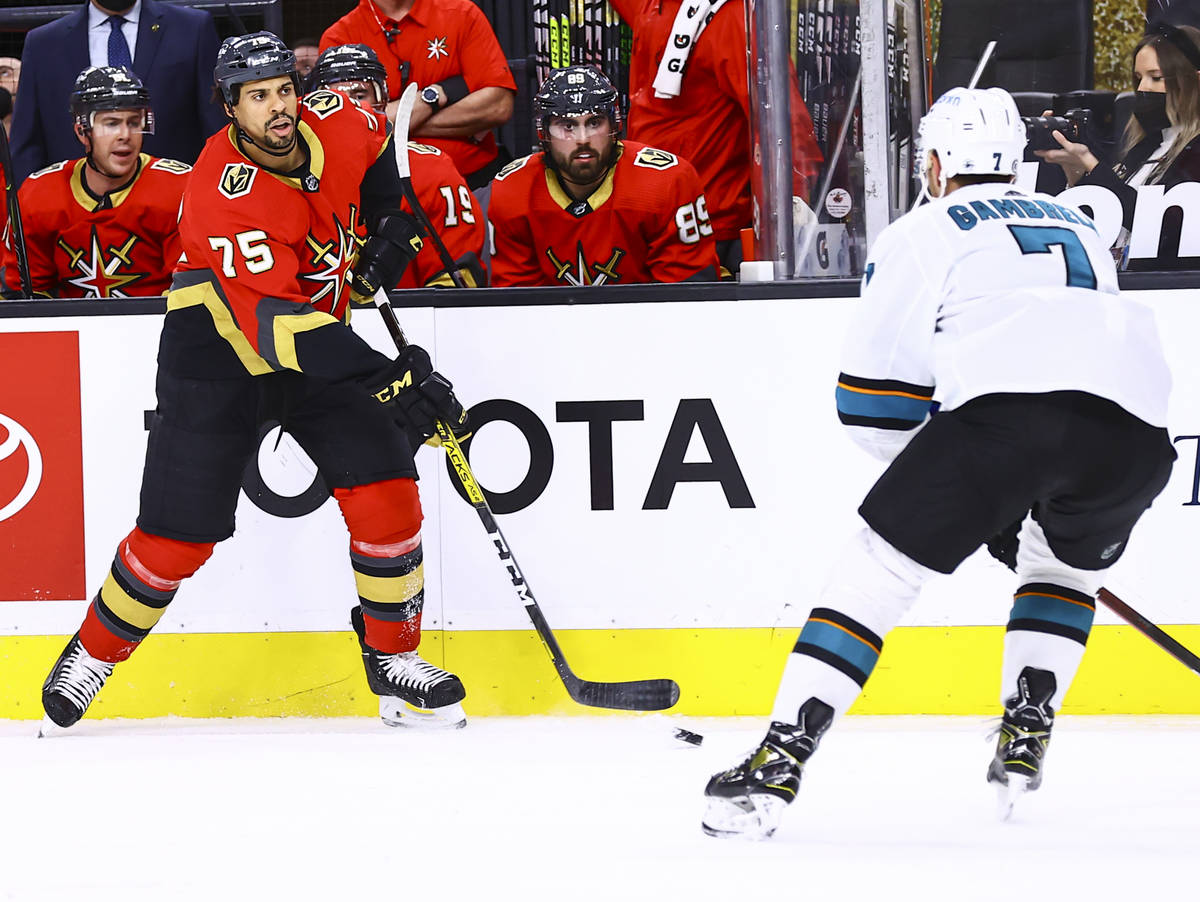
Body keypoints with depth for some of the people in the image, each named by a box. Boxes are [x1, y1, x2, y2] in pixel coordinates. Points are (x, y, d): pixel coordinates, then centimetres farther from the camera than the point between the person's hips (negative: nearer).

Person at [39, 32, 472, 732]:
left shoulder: (337, 123, -13)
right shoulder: (225, 196, -31)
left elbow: (383, 158, 17)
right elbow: (275, 325, -40)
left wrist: (395, 228, 0)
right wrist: (389, 378, -46)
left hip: (317, 335, 5)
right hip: (219, 348, -5)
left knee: (386, 487, -10)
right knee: (180, 532, -5)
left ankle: (394, 660, 5)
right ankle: (93, 655, 18)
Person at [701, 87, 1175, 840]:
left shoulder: (922, 234, 22)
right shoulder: (1079, 227, 37)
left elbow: (870, 404, 17)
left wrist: (949, 471, 32)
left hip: (1007, 407, -4)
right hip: (1133, 427, 4)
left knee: (880, 566, 6)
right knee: (1067, 562, 33)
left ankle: (781, 758, -3)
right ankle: (1026, 738, 19)